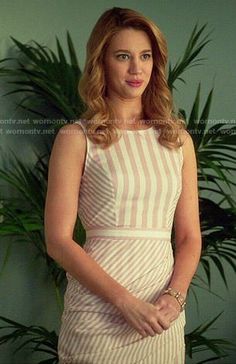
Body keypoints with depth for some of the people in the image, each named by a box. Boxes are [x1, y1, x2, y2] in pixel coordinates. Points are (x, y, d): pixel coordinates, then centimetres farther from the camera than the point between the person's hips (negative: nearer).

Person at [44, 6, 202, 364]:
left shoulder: (178, 139, 9)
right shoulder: (75, 138, -2)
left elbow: (189, 237, 9)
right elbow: (58, 240, -7)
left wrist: (175, 296, -9)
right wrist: (125, 301, -15)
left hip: (163, 317, 3)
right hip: (98, 312, -3)